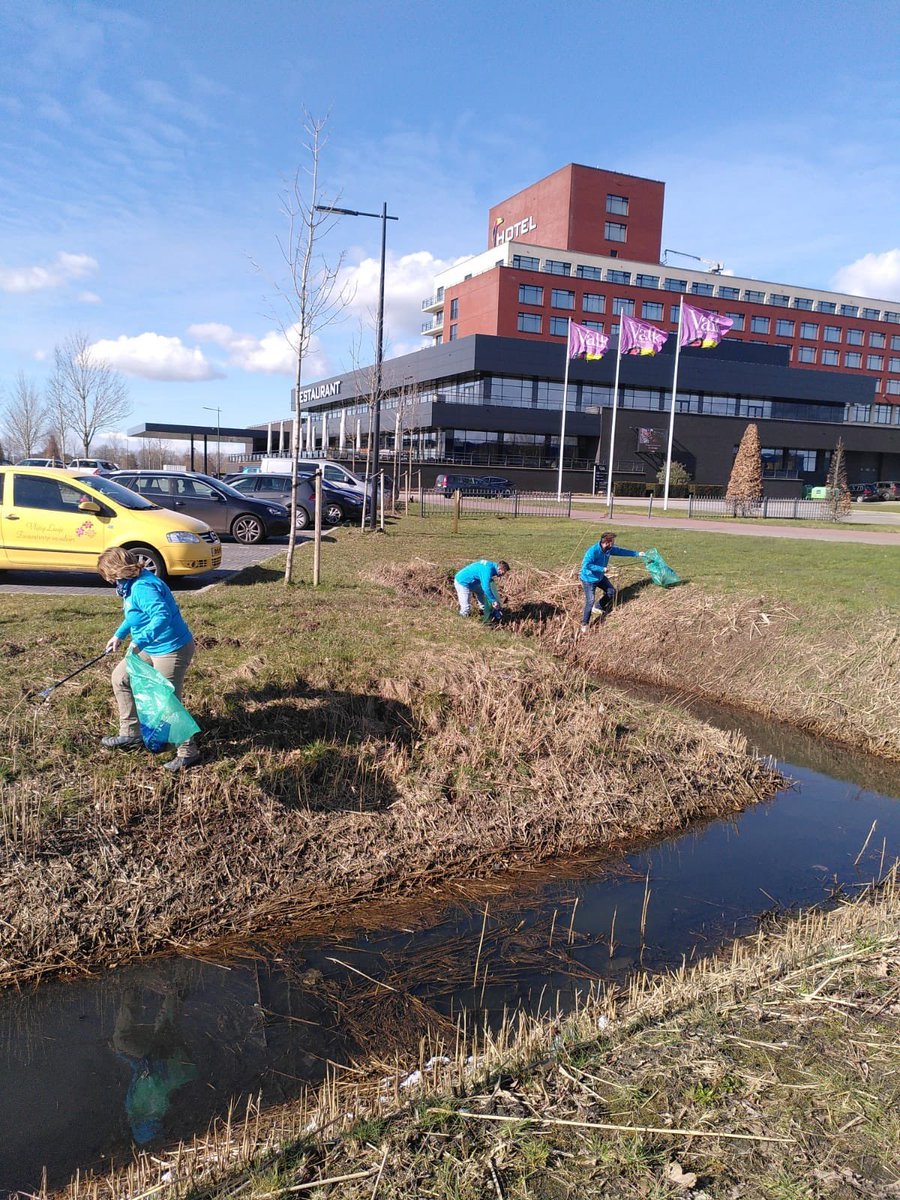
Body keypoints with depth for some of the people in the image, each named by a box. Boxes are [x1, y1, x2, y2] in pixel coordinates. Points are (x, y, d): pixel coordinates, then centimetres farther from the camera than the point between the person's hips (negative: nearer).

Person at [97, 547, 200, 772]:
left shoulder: (142, 587, -26)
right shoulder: (132, 584, 7)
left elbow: (162, 615, -40)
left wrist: (140, 641, -42)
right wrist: (119, 635, 31)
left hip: (171, 650, -11)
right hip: (152, 648, 11)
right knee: (120, 677, 19)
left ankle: (188, 752, 11)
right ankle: (130, 734, 29)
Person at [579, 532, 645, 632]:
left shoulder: (610, 549, -8)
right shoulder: (593, 550, -32)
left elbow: (621, 551, 7)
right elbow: (586, 565, -37)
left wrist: (637, 553, 11)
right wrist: (602, 569, -35)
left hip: (600, 577, 8)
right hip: (589, 579, -8)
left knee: (611, 591, 17)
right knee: (590, 601, -13)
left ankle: (599, 607, 37)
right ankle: (584, 624, 1)